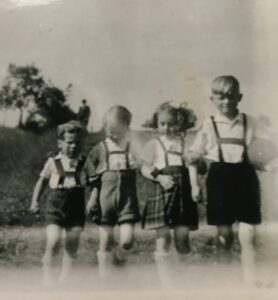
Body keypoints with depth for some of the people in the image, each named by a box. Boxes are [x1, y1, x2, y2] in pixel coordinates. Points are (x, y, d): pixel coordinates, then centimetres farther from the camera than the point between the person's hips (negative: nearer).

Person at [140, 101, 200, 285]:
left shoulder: (184, 142, 8)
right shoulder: (154, 144, 5)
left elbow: (192, 165, 1)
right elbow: (145, 168, 3)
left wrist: (194, 185, -13)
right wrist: (159, 177, -14)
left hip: (182, 192, 1)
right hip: (162, 192, -1)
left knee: (182, 234, 4)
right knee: (162, 236, -1)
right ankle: (164, 277, 8)